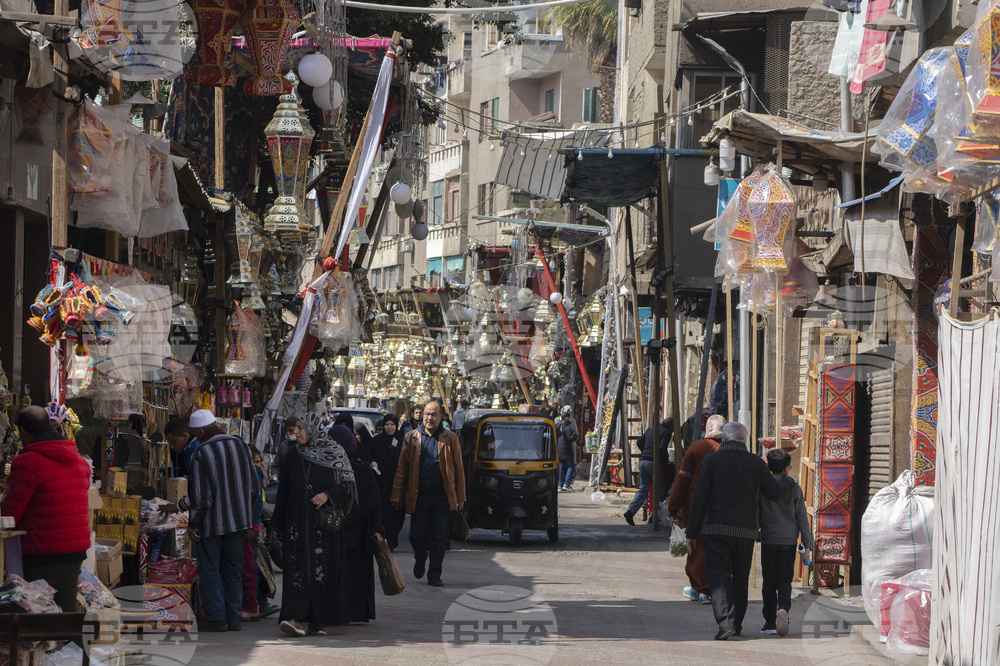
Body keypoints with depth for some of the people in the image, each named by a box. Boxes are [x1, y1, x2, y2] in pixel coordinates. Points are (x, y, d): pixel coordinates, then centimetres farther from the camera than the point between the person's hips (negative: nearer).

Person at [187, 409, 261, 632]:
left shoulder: (201, 454, -14)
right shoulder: (241, 446, 4)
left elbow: (199, 495, -15)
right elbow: (254, 486, 9)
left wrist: (193, 524, -4)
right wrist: (249, 519, 16)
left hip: (212, 522, -6)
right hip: (238, 520, 6)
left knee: (210, 569, 3)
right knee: (233, 569, 12)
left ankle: (216, 617, -2)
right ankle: (234, 618, 11)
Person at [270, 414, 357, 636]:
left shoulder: (335, 453, 0)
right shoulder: (294, 456, 10)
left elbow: (348, 484, 0)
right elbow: (283, 490, 12)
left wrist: (328, 495, -17)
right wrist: (278, 524, 11)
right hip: (298, 522, 2)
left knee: (323, 568, -3)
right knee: (298, 567, -8)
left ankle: (317, 620, 5)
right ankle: (297, 618, -13)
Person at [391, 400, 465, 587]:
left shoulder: (450, 439, 6)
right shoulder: (411, 438, 7)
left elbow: (459, 471, 6)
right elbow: (402, 469, 6)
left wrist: (460, 498, 1)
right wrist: (397, 495, 0)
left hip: (442, 497, -1)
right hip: (418, 496, 1)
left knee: (440, 538, -1)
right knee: (417, 536, 5)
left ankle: (434, 574, 9)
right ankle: (420, 561, 34)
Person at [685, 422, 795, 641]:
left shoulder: (712, 461, -3)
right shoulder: (756, 463, 3)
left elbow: (699, 498, -5)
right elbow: (775, 492, 11)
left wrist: (691, 533, 0)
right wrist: (790, 482, 34)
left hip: (715, 528, -2)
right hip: (746, 530, 2)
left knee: (718, 575, -6)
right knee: (740, 576, 16)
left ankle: (725, 621, -24)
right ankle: (736, 622, 25)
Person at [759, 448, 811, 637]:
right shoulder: (794, 488, -1)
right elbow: (801, 517, 0)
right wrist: (807, 543, 4)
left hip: (768, 540, 0)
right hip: (788, 541, 0)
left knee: (769, 581, 7)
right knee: (785, 580, 3)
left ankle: (770, 622, 7)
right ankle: (783, 608, -26)